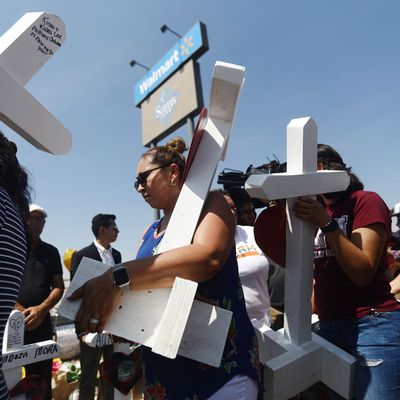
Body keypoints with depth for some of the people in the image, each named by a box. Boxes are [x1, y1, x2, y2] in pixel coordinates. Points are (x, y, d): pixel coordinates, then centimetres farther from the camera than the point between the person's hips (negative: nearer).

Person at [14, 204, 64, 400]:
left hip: (41, 324, 2)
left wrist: (41, 309, -9)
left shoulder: (50, 252, 9)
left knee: (42, 384, 10)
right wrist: (17, 309, -14)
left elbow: (58, 287, 7)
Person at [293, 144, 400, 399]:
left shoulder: (366, 201, -6)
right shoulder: (315, 211, 11)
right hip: (328, 327, 6)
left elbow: (362, 273, -14)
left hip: (372, 326, -6)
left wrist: (327, 224, -24)